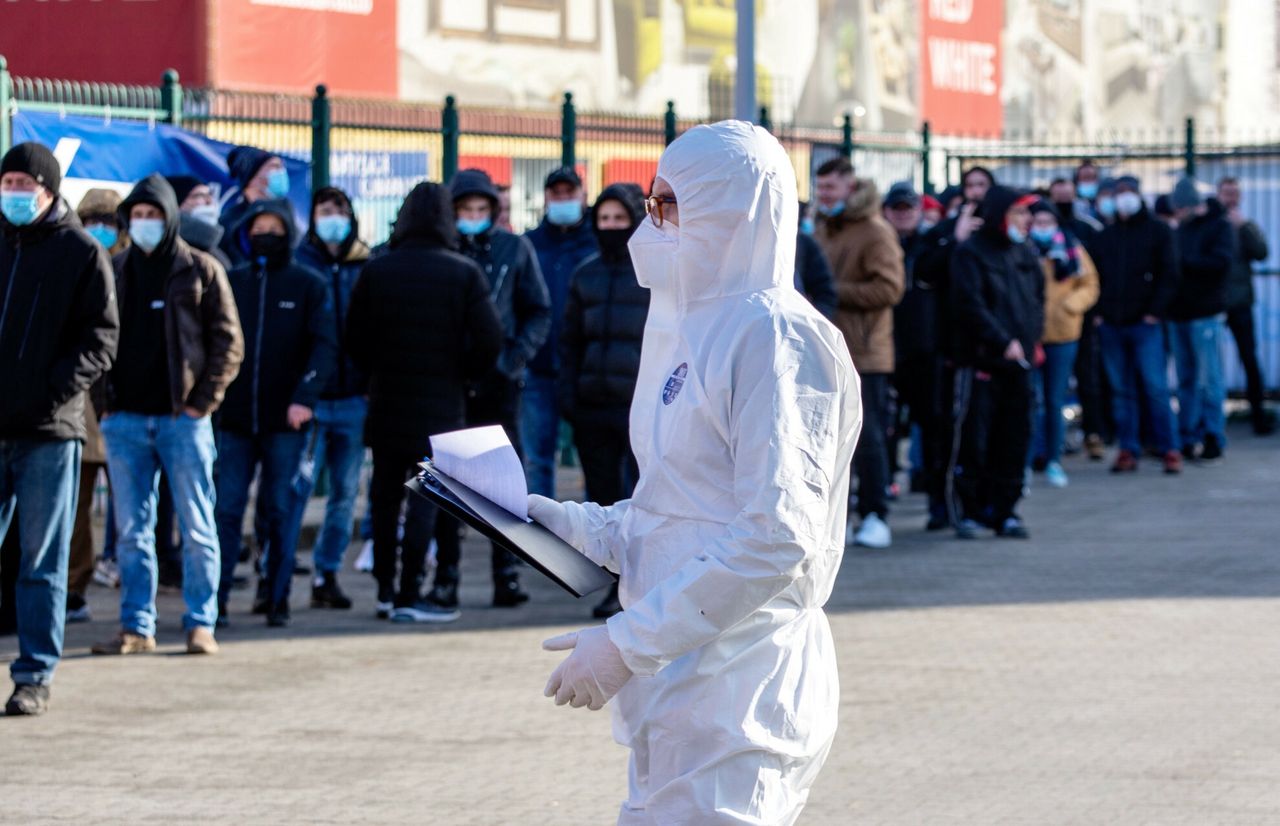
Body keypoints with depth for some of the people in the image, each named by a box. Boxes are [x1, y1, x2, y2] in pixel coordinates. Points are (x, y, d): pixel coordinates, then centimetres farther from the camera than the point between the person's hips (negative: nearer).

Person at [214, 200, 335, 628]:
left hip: (285, 419, -1)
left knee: (280, 511, 3)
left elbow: (325, 346, -5)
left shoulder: (309, 285, 3)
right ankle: (216, 598, 0)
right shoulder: (232, 282, 8)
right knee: (227, 509, -2)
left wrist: (305, 397, -18)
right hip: (235, 417, 2)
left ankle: (277, 599, 9)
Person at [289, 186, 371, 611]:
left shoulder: (366, 268, 8)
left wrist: (375, 383, 2)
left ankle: (327, 573, 16)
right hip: (308, 397, -3)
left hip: (353, 397, 3)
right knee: (296, 485, -9)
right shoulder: (298, 264, 0)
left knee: (345, 491, 7)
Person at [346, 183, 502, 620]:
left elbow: (355, 339, 0)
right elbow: (489, 341, -9)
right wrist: (462, 374, 8)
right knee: (425, 497, 1)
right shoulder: (464, 273, -6)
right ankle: (409, 593, -2)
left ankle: (385, 588, 15)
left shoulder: (377, 270, -1)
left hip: (386, 401, 2)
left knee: (385, 496, 12)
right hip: (441, 404, -2)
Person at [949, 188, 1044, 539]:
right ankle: (970, 510, 2)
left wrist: (1031, 339, 5)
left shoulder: (1025, 254, 13)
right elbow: (971, 306, -15)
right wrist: (1004, 342, -17)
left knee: (1014, 439, 7)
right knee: (974, 439, -5)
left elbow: (1038, 299, 20)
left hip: (1018, 362, 6)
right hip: (981, 361, -6)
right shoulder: (971, 254, -7)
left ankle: (1004, 510, 14)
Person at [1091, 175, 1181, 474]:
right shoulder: (1106, 236, 15)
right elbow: (1096, 275, 17)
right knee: (1120, 390, 5)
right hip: (1111, 325, 4)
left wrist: (1155, 312, -11)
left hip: (1145, 324, -4)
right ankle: (1128, 450, 9)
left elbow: (1169, 276, -3)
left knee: (1155, 388, -8)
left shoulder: (1157, 231, 3)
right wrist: (1099, 310, 4)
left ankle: (1168, 449, -3)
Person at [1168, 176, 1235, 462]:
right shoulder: (1181, 230, 15)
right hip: (1179, 313, 6)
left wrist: (1183, 261, -17)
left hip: (1205, 313, -6)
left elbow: (1222, 262, -17)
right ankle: (1188, 437, 11)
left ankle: (1213, 437, -2)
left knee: (1209, 379, -6)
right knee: (1186, 379, 8)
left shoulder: (1220, 227, -4)